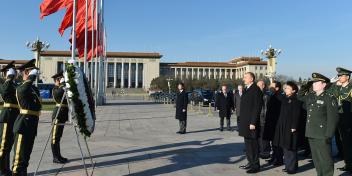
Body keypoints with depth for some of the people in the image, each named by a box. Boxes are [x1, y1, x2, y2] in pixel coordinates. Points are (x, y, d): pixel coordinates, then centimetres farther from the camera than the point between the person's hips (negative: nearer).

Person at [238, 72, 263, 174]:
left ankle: (256, 165, 11)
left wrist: (253, 122, -19)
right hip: (245, 122, 9)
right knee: (247, 143, 16)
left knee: (253, 143, 0)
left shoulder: (256, 90, -12)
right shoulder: (246, 90, 14)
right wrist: (242, 121, 13)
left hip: (251, 122, -9)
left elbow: (257, 107, -17)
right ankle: (250, 163, 27)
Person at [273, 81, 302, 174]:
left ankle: (292, 167, 8)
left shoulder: (296, 100, -10)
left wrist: (294, 127, -18)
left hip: (290, 127, -7)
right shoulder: (284, 98, 10)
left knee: (290, 148, -1)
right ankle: (288, 165, 23)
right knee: (285, 147, 13)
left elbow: (296, 115, -14)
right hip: (283, 126, 8)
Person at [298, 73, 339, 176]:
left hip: (322, 136, -7)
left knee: (325, 160, 3)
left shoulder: (329, 98, -9)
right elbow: (300, 96, 28)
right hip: (311, 134, 7)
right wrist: (307, 85, 10)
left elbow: (333, 118, -13)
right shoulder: (310, 96, 10)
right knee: (316, 159, 17)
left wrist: (328, 135, -18)